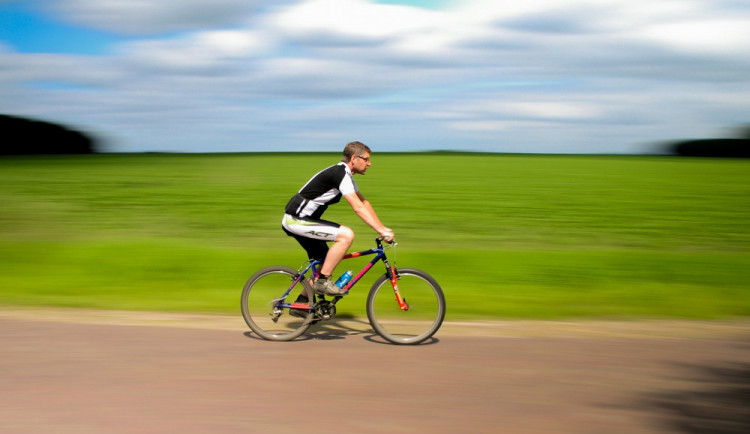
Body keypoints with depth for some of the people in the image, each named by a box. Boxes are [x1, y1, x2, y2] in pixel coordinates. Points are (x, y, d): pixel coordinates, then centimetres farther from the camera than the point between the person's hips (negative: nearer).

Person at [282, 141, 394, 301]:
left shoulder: (345, 174, 13)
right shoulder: (340, 174, -18)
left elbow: (364, 203, 16)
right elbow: (358, 208, -25)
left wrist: (383, 228, 9)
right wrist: (381, 230, -26)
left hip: (297, 219, 10)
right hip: (296, 221, -10)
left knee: (326, 263, 15)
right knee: (346, 234, -21)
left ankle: (301, 302, 25)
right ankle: (323, 282, -13)